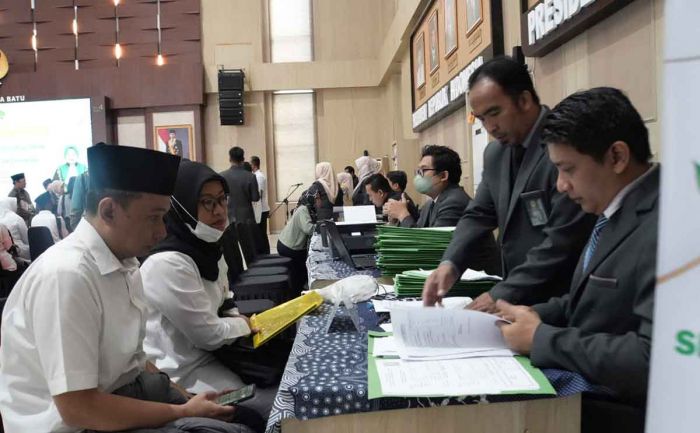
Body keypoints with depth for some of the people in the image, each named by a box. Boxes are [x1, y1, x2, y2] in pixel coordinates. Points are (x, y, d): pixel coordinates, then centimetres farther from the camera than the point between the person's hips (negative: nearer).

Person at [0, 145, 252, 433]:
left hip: (123, 394, 8)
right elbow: (77, 409, -23)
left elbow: (130, 360, 10)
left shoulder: (126, 264, 2)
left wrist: (187, 400, 0)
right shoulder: (65, 275, -24)